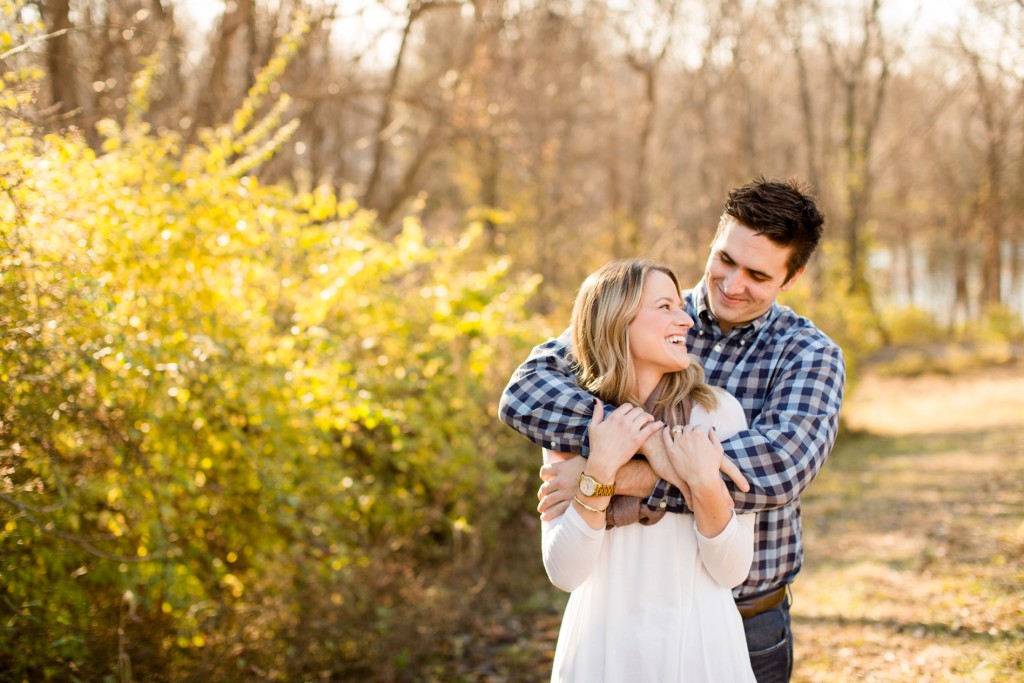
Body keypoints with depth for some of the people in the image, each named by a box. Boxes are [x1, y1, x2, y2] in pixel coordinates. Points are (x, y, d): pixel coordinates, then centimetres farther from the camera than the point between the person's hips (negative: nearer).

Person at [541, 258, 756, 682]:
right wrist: (600, 470, -20)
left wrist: (705, 484, -22)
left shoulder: (719, 412, -8)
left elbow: (732, 573, -8)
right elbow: (564, 574, -11)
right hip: (604, 648, 0)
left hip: (702, 647, 0)